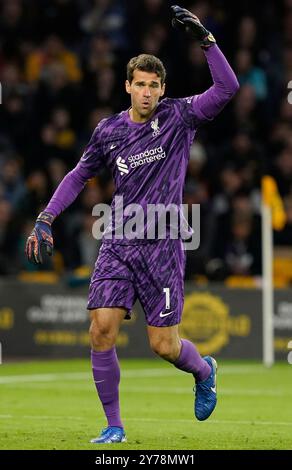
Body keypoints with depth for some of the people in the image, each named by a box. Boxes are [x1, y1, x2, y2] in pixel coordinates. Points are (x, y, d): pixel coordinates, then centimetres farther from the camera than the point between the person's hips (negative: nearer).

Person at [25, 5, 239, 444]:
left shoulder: (179, 117, -1)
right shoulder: (109, 130, 7)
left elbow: (227, 88, -13)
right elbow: (79, 175, 20)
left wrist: (205, 39, -19)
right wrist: (45, 218, 12)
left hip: (162, 247, -3)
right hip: (117, 245, 3)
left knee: (164, 345, -3)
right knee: (101, 329, -11)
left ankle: (204, 370, 33)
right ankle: (114, 427, 0)